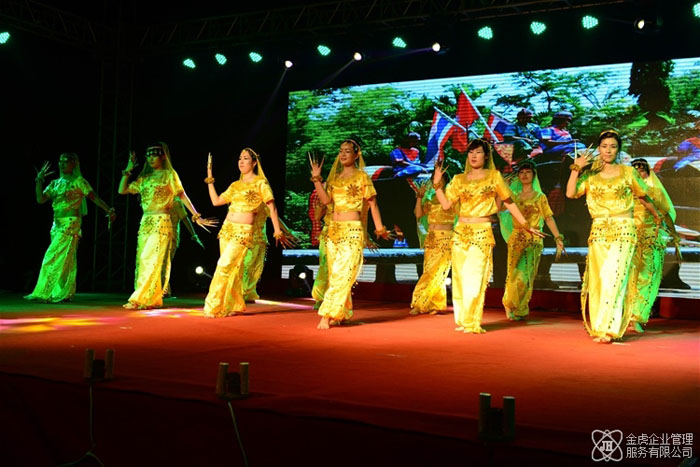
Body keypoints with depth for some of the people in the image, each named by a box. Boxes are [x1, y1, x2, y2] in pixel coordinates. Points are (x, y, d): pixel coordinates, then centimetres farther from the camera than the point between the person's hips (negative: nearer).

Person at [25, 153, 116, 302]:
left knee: (55, 257, -10)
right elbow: (40, 199, 9)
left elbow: (95, 198, -6)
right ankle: (65, 293, 13)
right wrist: (39, 181, 1)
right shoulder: (55, 183, 15)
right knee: (65, 258, 9)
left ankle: (48, 292, -7)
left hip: (70, 223, -7)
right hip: (57, 223, 7)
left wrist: (109, 210, -17)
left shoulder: (78, 182, -3)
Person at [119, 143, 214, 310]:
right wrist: (128, 169, 12)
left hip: (161, 222, -6)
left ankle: (140, 299, -11)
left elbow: (183, 196, -4)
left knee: (151, 260, -11)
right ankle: (153, 299, 9)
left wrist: (196, 216, -11)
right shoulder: (145, 178, 16)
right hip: (145, 222, 6)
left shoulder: (169, 175, 1)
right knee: (143, 261, 4)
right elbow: (122, 190, 16)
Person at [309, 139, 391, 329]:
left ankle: (327, 314, -11)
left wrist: (380, 228, -3)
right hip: (334, 229, 6)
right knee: (335, 274, 9)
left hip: (352, 230, -6)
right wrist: (316, 178, -1)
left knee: (342, 274, -10)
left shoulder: (361, 176, -1)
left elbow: (372, 204, -1)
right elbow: (326, 200, 3)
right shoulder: (335, 177, 14)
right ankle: (342, 313, 19)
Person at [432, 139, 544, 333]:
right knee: (460, 277, 5)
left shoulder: (494, 176, 4)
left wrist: (526, 224, 6)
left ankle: (472, 322, 0)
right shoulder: (459, 179, 10)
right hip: (461, 232, 3)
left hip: (482, 233, -3)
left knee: (475, 278, -8)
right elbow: (446, 204, 4)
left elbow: (509, 202, 7)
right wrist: (437, 183, 1)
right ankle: (462, 320, 14)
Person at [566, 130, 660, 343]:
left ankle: (607, 329, -9)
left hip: (623, 231, -2)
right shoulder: (590, 175, 9)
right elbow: (570, 193, -5)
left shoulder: (628, 172, 6)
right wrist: (576, 169, -9)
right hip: (598, 232, 2)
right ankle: (597, 327, 9)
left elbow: (643, 198, 17)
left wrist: (659, 218, 25)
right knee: (597, 280, 2)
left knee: (614, 278, -12)